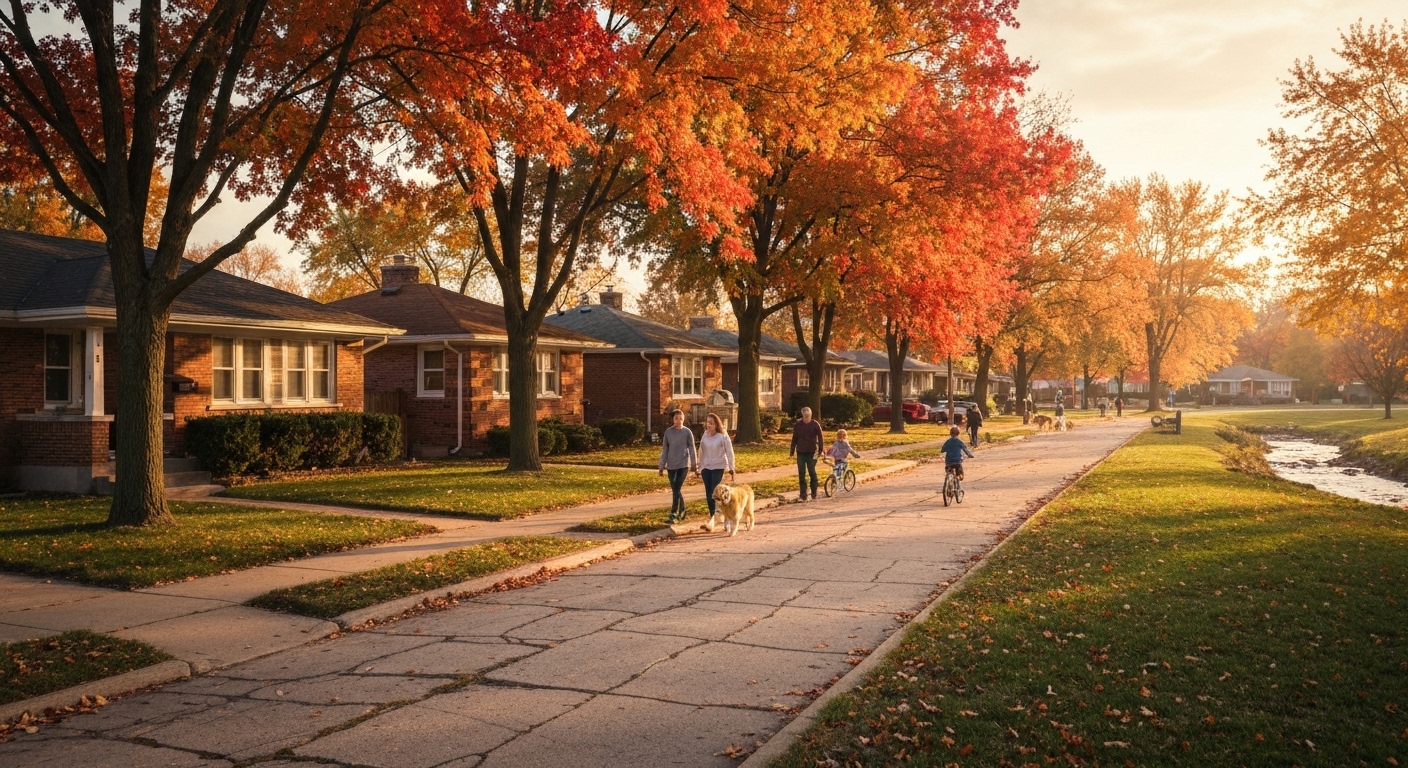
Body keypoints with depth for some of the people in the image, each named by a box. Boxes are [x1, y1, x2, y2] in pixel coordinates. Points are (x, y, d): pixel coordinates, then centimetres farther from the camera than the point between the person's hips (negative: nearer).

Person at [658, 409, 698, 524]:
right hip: (671, 465, 3)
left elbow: (692, 449, 0)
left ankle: (673, 514, -9)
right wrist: (662, 465, 5)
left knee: (676, 490, -11)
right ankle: (681, 511, 25)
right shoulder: (668, 432, 2)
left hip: (683, 465, -3)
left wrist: (694, 464, 0)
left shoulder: (687, 432, -4)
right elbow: (664, 450, 6)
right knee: (675, 490, 9)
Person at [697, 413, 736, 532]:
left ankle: (711, 520, -15)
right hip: (706, 467, 5)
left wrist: (731, 469, -9)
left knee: (714, 493, -13)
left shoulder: (723, 436, -10)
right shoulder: (704, 435, 4)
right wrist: (700, 467, 14)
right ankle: (713, 515, 14)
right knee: (708, 494, 4)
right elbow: (701, 452, 11)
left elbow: (729, 453, -7)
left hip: (718, 467, -5)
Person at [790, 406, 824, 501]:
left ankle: (814, 493, 12)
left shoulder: (815, 425, -3)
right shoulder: (797, 425, 2)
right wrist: (791, 452, 9)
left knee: (812, 472, -2)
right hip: (800, 452, 2)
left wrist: (821, 450, -6)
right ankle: (803, 494, 7)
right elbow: (794, 439, 9)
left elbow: (821, 438, 0)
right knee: (801, 473, 2)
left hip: (812, 452, -2)